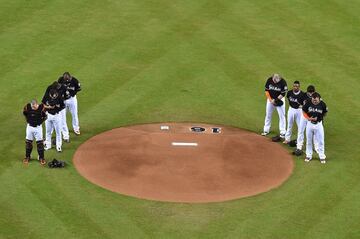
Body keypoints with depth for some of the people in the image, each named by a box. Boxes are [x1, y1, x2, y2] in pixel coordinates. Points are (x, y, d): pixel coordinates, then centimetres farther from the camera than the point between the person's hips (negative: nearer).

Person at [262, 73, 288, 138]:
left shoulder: (283, 82, -23)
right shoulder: (269, 80, -15)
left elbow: (283, 94, -17)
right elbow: (266, 90, -6)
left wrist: (275, 100, -19)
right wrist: (270, 100, -13)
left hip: (279, 99, -3)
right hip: (270, 99, 3)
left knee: (282, 115, -3)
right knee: (268, 115, 10)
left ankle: (283, 132, 1)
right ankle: (266, 130, 23)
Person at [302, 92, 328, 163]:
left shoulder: (322, 104, -13)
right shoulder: (308, 103, -13)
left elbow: (325, 113, 4)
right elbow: (304, 112, 0)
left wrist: (319, 117, -9)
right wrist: (308, 118, -16)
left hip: (319, 124, -1)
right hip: (310, 124, 1)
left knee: (320, 141, 4)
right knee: (309, 140, 13)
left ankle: (322, 156, 17)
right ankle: (309, 155, 27)